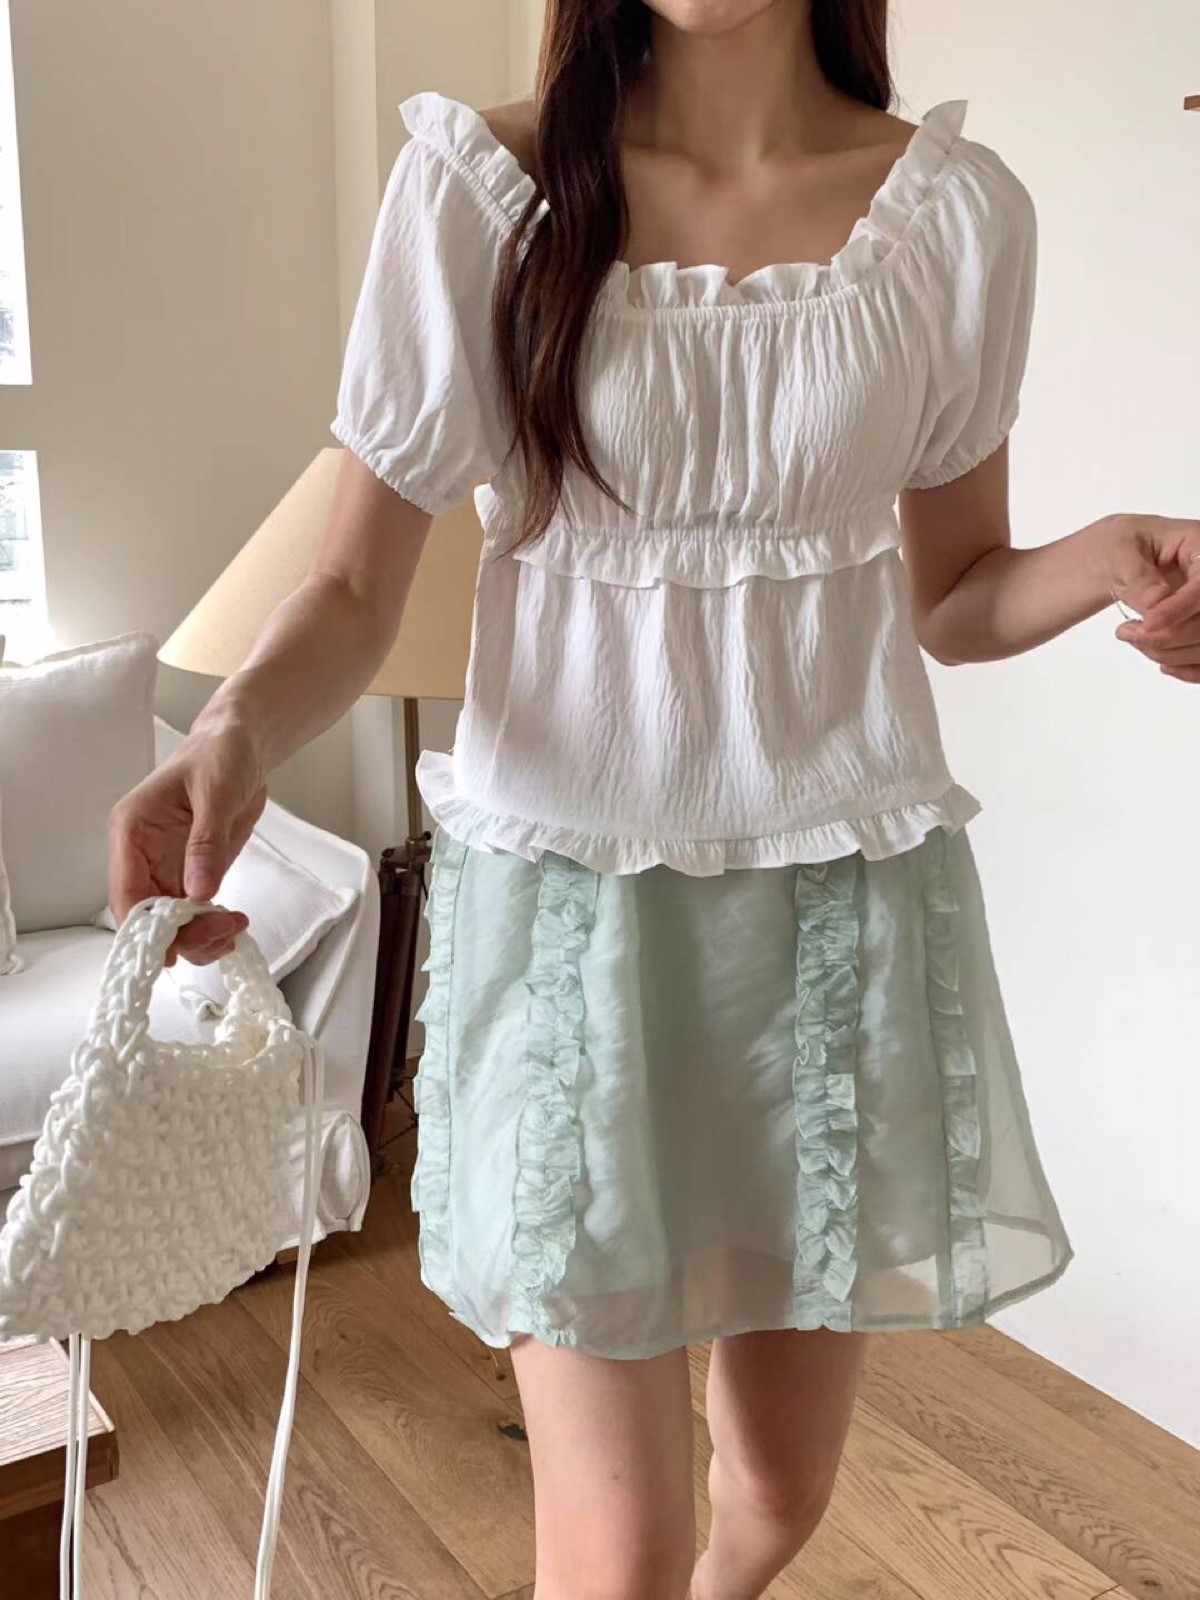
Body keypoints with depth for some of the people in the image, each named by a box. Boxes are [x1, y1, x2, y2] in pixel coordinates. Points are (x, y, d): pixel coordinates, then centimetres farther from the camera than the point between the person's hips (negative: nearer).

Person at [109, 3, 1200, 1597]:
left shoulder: (959, 209, 1)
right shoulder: (479, 186, -5)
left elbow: (952, 594, 10)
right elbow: (358, 587, -4)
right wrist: (235, 732, -24)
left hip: (846, 894, 3)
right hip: (571, 886, -2)